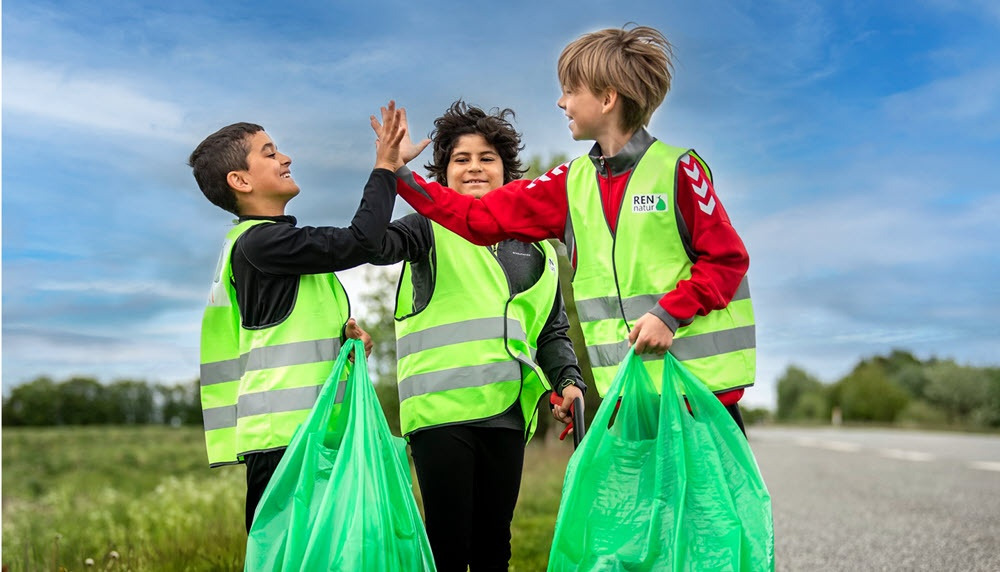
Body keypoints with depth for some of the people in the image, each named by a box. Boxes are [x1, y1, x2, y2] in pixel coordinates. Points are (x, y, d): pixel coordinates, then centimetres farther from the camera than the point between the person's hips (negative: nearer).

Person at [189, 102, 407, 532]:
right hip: (283, 433, -10)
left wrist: (343, 332, 6)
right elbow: (358, 242, -19)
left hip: (306, 428, 10)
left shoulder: (261, 241, 20)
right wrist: (385, 166, -9)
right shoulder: (259, 242, -11)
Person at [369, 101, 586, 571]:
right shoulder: (432, 227, 5)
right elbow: (376, 244, -16)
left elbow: (553, 329, 21)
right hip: (442, 408, -4)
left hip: (507, 413, 4)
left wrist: (568, 379, 5)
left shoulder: (534, 248, 18)